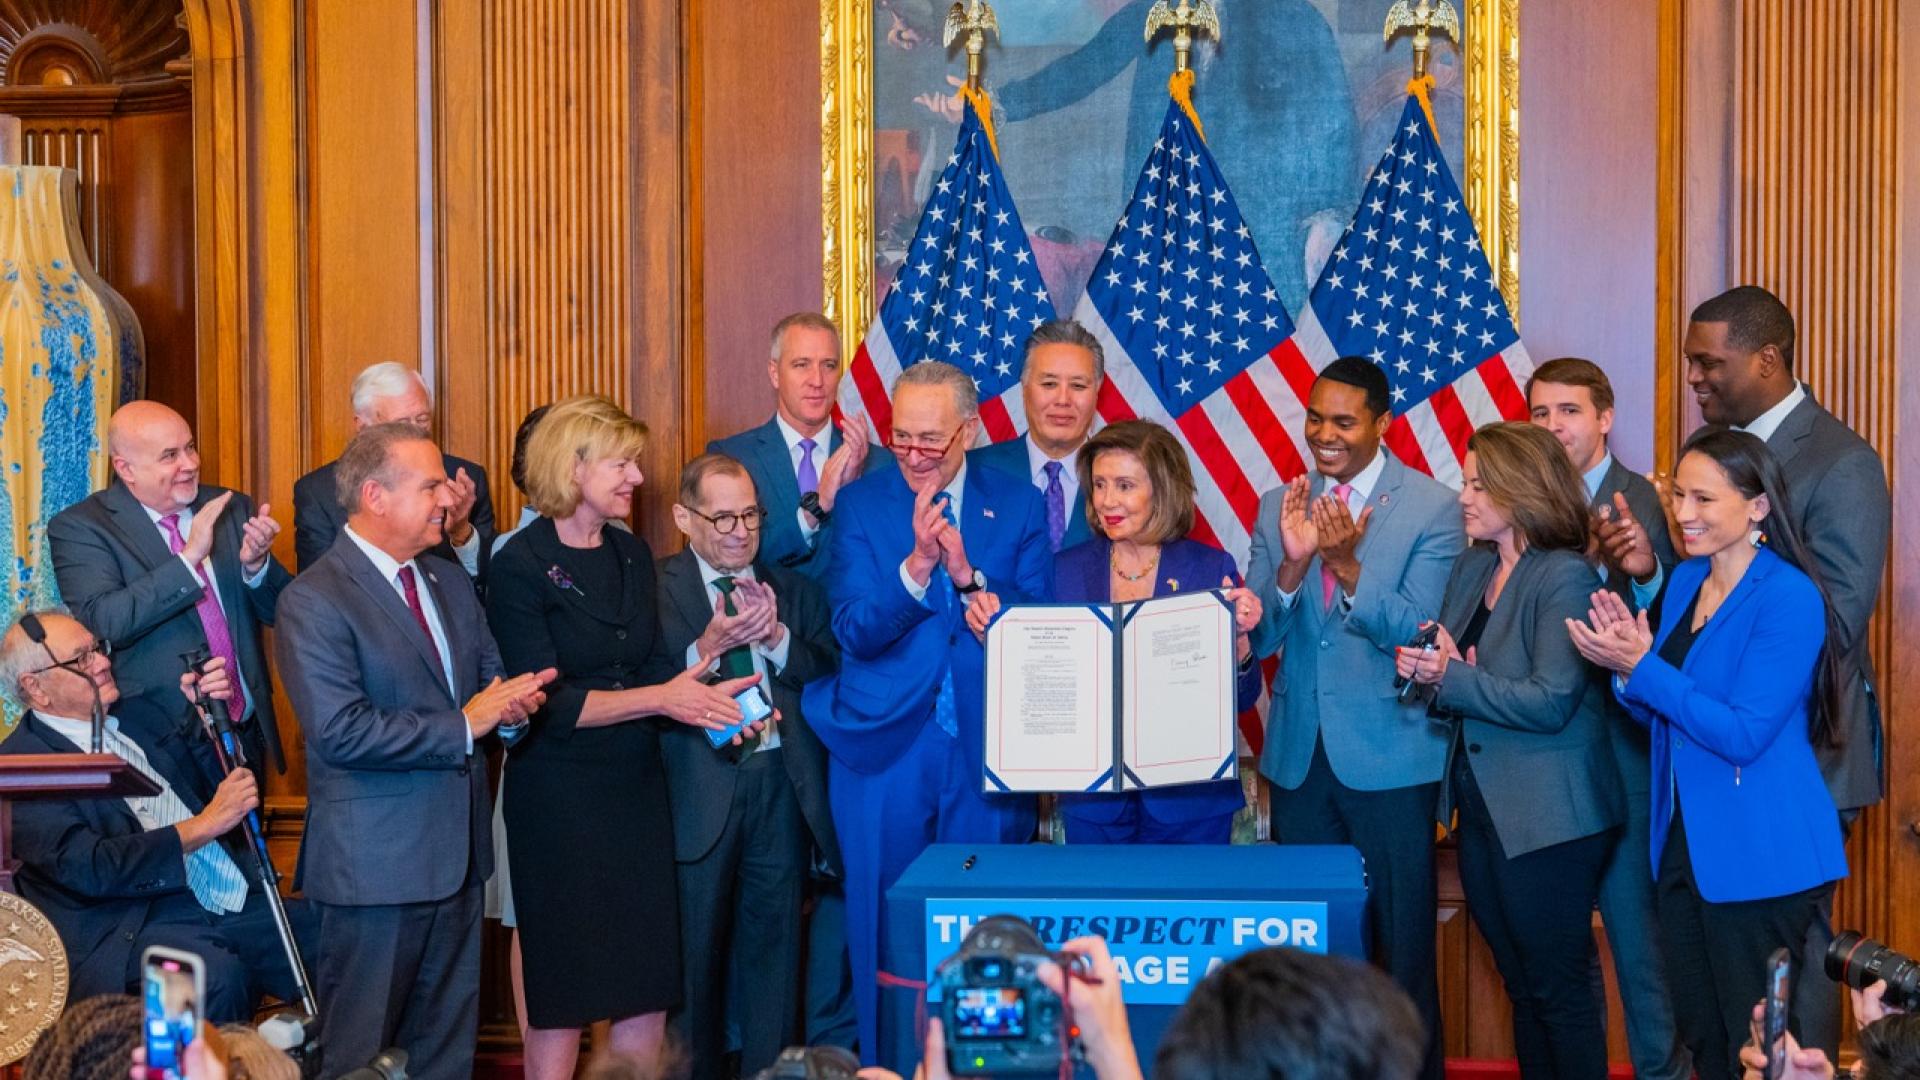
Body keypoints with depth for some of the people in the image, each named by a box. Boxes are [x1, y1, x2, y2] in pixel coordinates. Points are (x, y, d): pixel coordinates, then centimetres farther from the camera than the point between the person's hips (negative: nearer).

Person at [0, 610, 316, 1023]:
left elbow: (228, 782, 23)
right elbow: (91, 869, -15)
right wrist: (206, 824, -14)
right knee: (217, 974, -36)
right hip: (130, 933, -7)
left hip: (237, 904, 7)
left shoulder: (139, 715, 18)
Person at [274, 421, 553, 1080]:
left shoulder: (449, 582, 12)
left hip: (458, 853, 8)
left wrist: (510, 705, -7)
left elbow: (488, 678, 18)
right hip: (375, 864, -8)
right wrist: (464, 724, -18)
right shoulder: (314, 601, -14)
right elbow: (341, 732, -23)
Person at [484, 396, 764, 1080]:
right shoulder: (522, 565, -11)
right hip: (559, 798, -6)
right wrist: (661, 699, -21)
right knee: (563, 993, 3)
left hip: (637, 790, 6)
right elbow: (546, 702, -16)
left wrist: (706, 701, -11)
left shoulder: (632, 554, 8)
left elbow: (656, 665, 9)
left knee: (649, 984, 8)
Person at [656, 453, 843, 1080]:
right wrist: (709, 645, -23)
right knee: (695, 950, 6)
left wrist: (776, 637, -13)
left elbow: (831, 672, 1)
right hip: (698, 789, -3)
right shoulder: (656, 588, -1)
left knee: (774, 945, 9)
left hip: (781, 785, 3)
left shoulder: (795, 590, 12)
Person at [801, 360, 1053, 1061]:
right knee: (885, 928, 7)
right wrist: (916, 565, -23)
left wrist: (966, 573, -19)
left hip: (987, 750, 1)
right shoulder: (860, 504, 1)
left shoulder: (1018, 506, 4)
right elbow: (853, 631, -9)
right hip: (884, 745, 0)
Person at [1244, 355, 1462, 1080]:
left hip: (1389, 755, -4)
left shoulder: (1432, 509, -6)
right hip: (1299, 755, 4)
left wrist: (1348, 564, -26)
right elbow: (1257, 639, -1)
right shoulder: (1279, 507, 6)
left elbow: (1418, 632, -14)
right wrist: (1291, 564, -18)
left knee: (1403, 940, 5)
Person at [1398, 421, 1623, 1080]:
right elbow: (1443, 660, 13)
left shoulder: (1565, 578, -15)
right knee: (1520, 983, 17)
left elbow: (1549, 702, -22)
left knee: (1561, 989, 2)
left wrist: (1451, 677, -20)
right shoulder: (1472, 566, 10)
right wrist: (1426, 668, -9)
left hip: (1547, 819, -8)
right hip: (1482, 809, 8)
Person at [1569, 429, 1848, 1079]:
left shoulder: (1787, 598, -16)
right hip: (1683, 841, 8)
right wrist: (1625, 664, -7)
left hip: (1757, 854, -8)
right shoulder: (1685, 581, 8)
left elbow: (1744, 733, -22)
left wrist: (1642, 669, -21)